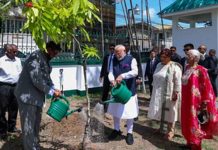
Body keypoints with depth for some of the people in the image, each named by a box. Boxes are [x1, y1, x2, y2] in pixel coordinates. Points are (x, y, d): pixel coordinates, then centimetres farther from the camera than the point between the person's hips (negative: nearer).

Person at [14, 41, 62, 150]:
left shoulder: (45, 59, 11)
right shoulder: (35, 57, -19)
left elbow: (46, 77, 18)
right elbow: (36, 80, -25)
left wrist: (54, 90, 4)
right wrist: (51, 92, -17)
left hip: (37, 97, 9)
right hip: (27, 96, -9)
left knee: (36, 125, 16)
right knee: (28, 127, -1)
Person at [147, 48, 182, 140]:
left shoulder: (174, 67, -12)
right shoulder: (159, 65, 8)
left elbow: (177, 82, -14)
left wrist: (176, 93, -18)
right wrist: (154, 90, 13)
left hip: (169, 94, -6)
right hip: (158, 93, 6)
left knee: (169, 112, 7)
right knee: (159, 111, 13)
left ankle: (170, 130, 22)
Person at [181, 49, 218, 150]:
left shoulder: (200, 70, -15)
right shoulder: (187, 68, 7)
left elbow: (206, 87, -14)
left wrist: (204, 103, -14)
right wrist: (183, 99, 15)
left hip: (195, 101, -7)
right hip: (186, 100, 7)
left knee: (195, 123, 4)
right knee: (187, 122, 16)